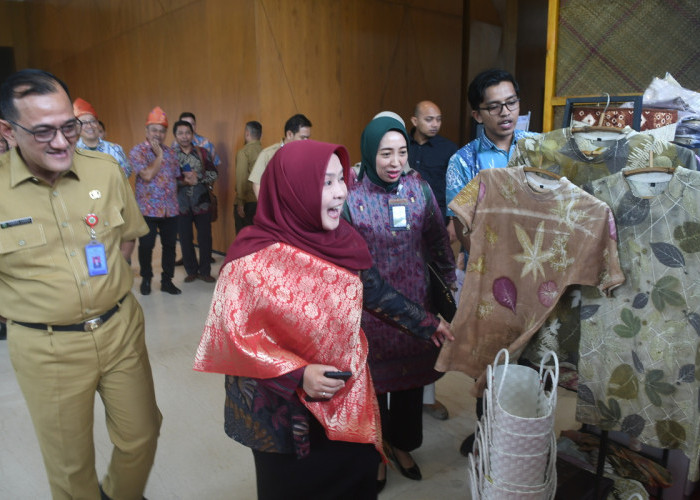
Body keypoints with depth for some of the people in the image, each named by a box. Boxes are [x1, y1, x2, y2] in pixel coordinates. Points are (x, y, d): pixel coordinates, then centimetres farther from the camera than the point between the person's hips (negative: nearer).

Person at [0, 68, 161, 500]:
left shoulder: (106, 171, -5)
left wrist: (104, 286, 4)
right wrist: (36, 303, -3)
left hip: (122, 328, 3)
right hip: (45, 347, -2)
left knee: (141, 436, 16)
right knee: (70, 463, 15)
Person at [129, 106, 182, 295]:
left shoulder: (170, 152, 11)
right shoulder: (138, 151, -4)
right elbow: (147, 175, -17)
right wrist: (159, 155, -11)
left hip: (170, 209, 4)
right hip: (147, 209, -4)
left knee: (170, 245, 6)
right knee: (146, 246, 3)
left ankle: (167, 280, 20)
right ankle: (146, 279, 24)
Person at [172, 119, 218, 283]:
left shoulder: (202, 152, 5)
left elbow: (214, 173, 0)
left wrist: (198, 178, -14)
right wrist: (185, 180, -17)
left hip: (201, 201, 1)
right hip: (181, 203, 0)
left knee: (205, 238, 4)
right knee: (185, 239, 8)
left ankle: (205, 271, 19)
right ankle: (191, 271, 24)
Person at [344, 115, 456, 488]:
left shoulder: (419, 188, -3)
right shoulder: (351, 197, -12)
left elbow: (437, 238, 5)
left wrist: (449, 278, 8)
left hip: (414, 300, 3)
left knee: (412, 373, 16)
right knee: (374, 376, 11)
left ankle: (402, 444, 42)